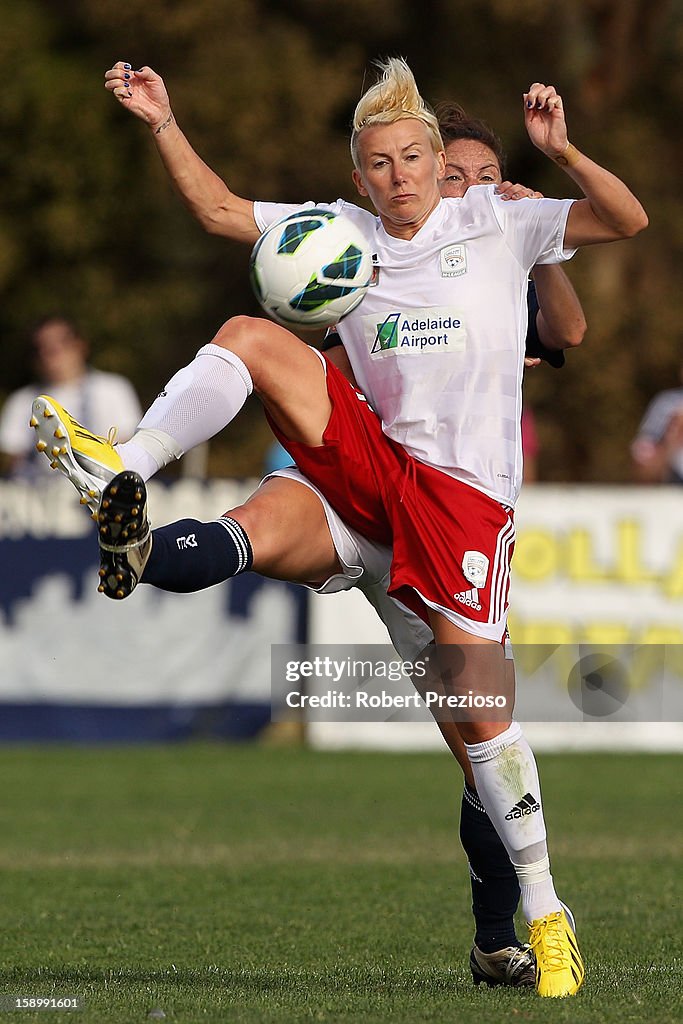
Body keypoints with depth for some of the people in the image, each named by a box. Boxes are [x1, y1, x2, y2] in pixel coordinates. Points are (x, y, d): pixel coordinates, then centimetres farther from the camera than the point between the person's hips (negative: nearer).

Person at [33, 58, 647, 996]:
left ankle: (544, 910, 0)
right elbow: (223, 211, 12)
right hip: (373, 461, 4)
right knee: (248, 335, -14)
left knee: (476, 700, -11)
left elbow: (627, 220, -7)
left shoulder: (496, 224, 1)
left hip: (467, 488, -4)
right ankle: (122, 476, -21)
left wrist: (561, 152, -22)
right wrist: (163, 123, 3)